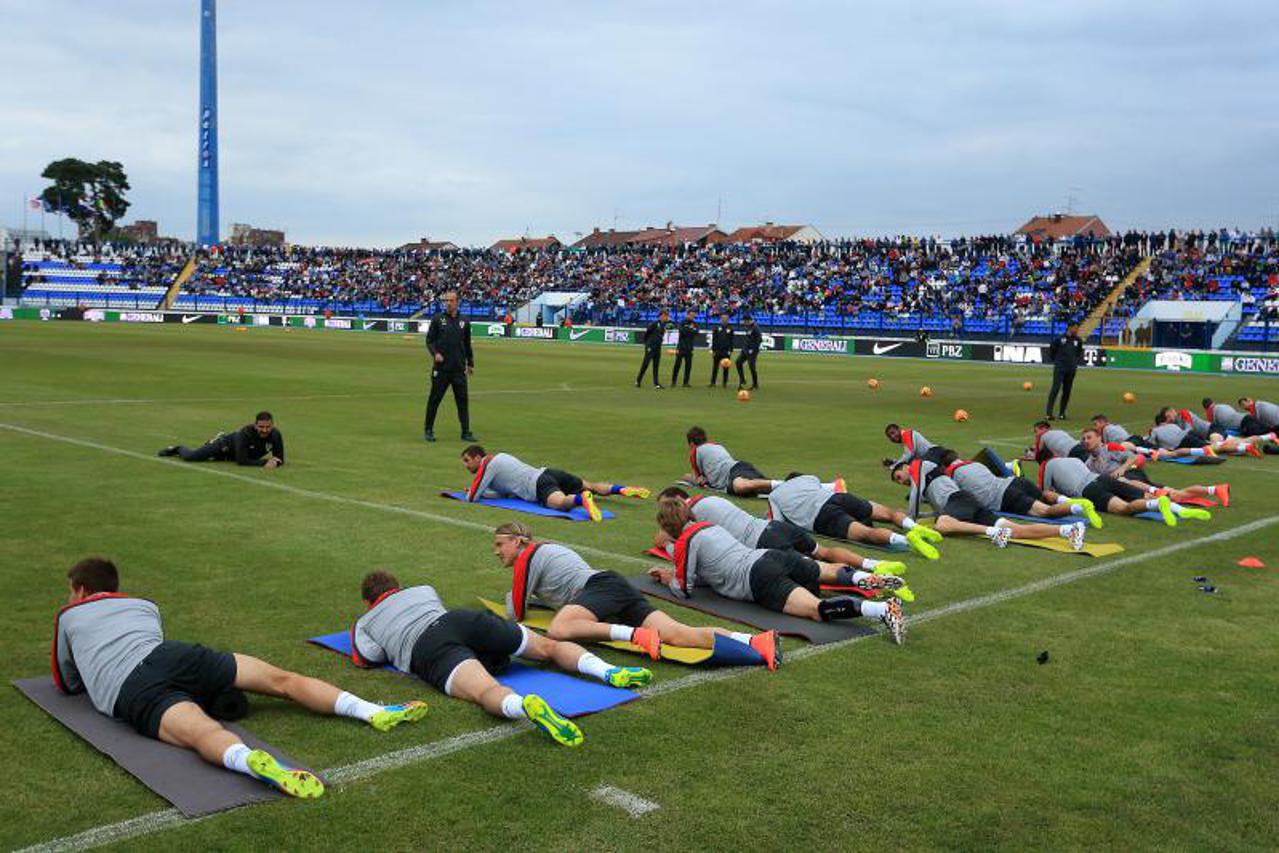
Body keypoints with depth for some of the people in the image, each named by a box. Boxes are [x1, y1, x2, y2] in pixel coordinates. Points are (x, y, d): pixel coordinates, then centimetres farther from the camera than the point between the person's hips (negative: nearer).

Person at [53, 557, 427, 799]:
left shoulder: (68, 617, 31)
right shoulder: (143, 605, 38)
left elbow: (66, 684, 43)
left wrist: (90, 669, 65)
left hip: (131, 693, -3)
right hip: (173, 654, 3)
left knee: (203, 733, -31)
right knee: (283, 680, 3)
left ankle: (253, 761, -65)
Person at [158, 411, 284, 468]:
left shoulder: (276, 435, -33)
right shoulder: (246, 432, -42)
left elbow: (280, 459, -24)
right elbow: (241, 461, -42)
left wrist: (274, 462, -48)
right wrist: (264, 462, -50)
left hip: (250, 454, 5)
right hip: (228, 444, -4)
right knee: (189, 457, -10)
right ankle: (177, 449, 26)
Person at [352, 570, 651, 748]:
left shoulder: (364, 623, 29)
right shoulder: (422, 590, 41)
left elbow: (370, 657, 13)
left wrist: (356, 633, 33)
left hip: (426, 649, -4)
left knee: (487, 691, -32)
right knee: (549, 646, 11)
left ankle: (525, 706, -66)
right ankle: (609, 671, -13)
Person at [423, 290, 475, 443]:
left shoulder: (464, 322, 11)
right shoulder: (437, 319, 3)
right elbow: (429, 340, 3)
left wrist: (470, 364, 20)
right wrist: (435, 353, -14)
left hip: (459, 369, 2)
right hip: (441, 367, -2)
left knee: (463, 400, 2)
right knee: (434, 399, 3)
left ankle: (466, 432, 7)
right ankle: (428, 430, 13)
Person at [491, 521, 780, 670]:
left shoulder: (528, 556, 8)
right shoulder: (548, 548, 34)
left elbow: (516, 613, 9)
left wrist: (511, 596, 29)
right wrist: (528, 595, 43)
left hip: (601, 586, -8)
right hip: (620, 589, 8)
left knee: (557, 630, -31)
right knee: (677, 634, -15)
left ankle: (636, 635, -38)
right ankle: (757, 640, -34)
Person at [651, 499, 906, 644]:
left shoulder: (684, 544, 5)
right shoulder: (708, 526, 29)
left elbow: (684, 589, 8)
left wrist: (671, 580, 29)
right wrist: (674, 572, 39)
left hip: (759, 580, -8)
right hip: (774, 556, 8)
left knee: (817, 609, -27)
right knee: (834, 574, 31)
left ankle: (883, 610, -48)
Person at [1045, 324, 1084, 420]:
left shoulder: (1078, 341, 6)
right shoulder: (1060, 338, -4)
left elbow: (1080, 352, 24)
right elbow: (1051, 349, 8)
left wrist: (1078, 361, 13)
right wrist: (1054, 360, 8)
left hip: (1071, 369, 4)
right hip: (1059, 368, -4)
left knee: (1067, 391, 5)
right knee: (1055, 389, -12)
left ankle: (1062, 413, 12)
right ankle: (1048, 413, -14)